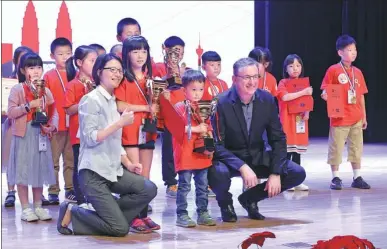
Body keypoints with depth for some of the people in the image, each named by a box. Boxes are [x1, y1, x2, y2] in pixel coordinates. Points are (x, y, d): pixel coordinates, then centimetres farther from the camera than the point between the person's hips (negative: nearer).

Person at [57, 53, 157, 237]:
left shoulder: (112, 101, 14)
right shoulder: (91, 100, -10)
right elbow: (90, 138, -18)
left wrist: (128, 164, 5)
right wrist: (120, 123, -20)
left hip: (113, 169, 8)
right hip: (94, 172, -8)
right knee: (120, 229, -11)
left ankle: (112, 216, 6)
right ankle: (72, 213, 7)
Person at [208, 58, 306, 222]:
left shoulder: (267, 100, -6)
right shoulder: (221, 103, -19)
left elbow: (278, 139, -2)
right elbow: (217, 145, -22)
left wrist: (276, 172, -14)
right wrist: (242, 167, -35)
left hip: (257, 158, 5)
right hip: (229, 159, -5)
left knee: (298, 174, -12)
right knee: (218, 174, -39)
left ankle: (250, 198, 10)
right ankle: (225, 202, 0)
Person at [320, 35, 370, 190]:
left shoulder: (357, 72, 9)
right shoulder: (333, 70, -6)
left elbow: (361, 95, 13)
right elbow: (325, 91, -6)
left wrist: (364, 116, 13)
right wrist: (325, 95, -30)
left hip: (356, 118, 5)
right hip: (339, 117, -5)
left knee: (356, 148, 10)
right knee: (336, 148, 1)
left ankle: (357, 178, 17)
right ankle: (336, 178, 10)